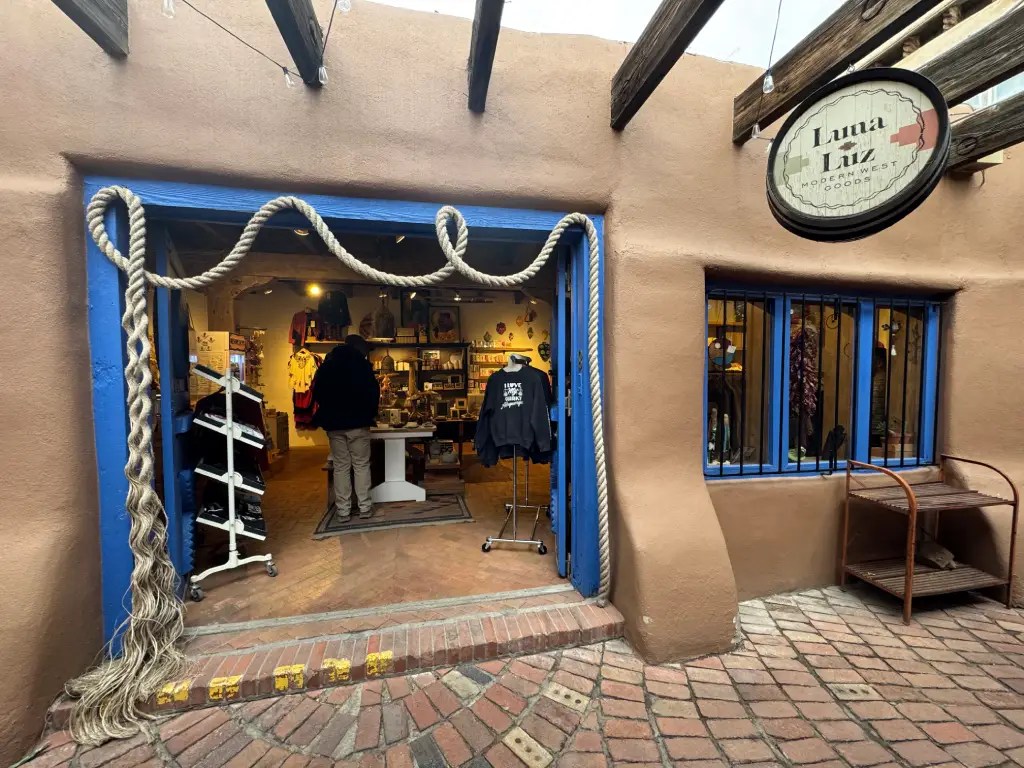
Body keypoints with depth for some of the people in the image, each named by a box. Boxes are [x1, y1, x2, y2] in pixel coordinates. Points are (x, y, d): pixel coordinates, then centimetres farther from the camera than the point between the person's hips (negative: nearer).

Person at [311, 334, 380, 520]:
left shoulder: (326, 366, 11)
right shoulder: (362, 365, -3)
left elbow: (316, 393, 14)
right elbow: (373, 391, -7)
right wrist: (371, 414, 7)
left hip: (334, 423, 4)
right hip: (357, 422, -3)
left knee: (341, 466, 8)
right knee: (361, 465, 4)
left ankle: (343, 510, 10)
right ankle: (364, 507, 6)